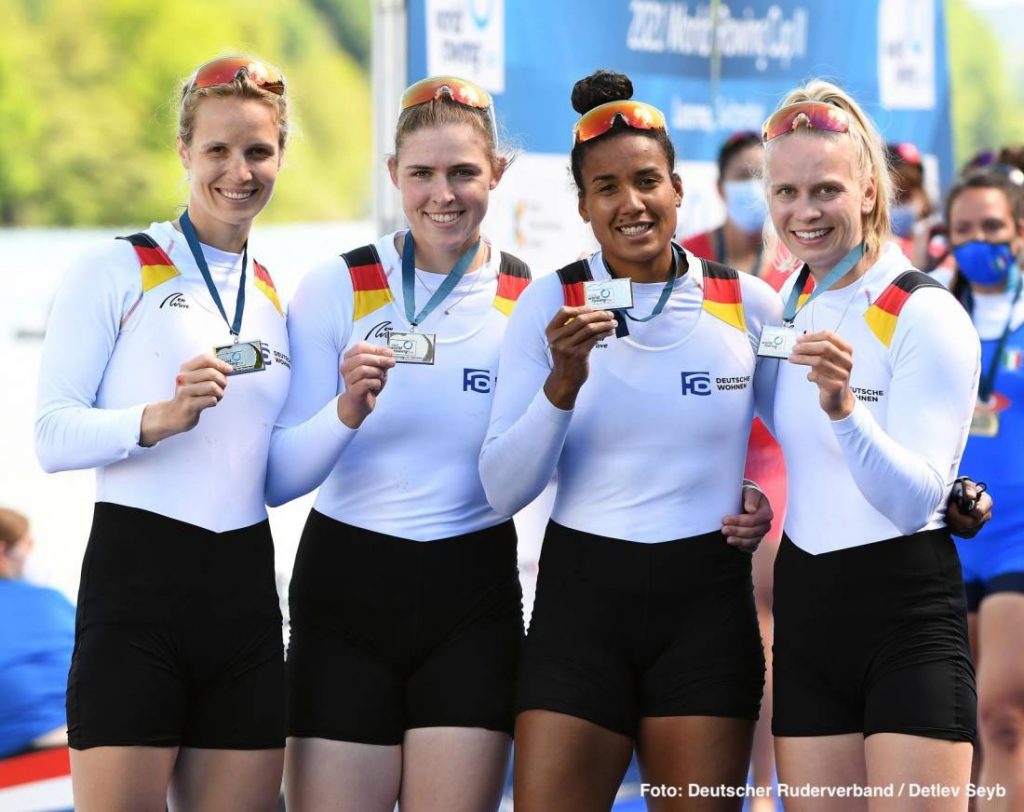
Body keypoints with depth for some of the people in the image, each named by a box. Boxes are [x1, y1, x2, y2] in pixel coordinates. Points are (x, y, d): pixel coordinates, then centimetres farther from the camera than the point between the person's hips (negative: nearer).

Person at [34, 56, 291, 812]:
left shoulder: (277, 295, 16)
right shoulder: (117, 270, -1)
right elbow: (53, 435, -9)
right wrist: (158, 420, -24)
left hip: (245, 588, 6)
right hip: (137, 579, -6)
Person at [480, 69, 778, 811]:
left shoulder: (750, 305, 2)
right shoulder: (550, 304, -1)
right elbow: (504, 491, -6)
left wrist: (771, 500, 0)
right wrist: (564, 383, -20)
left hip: (709, 602, 1)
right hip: (583, 593, -1)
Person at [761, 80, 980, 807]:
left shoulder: (928, 317, -13)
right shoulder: (789, 306, 8)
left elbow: (915, 501, -22)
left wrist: (844, 408, -37)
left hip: (908, 617, -7)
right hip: (807, 609, 7)